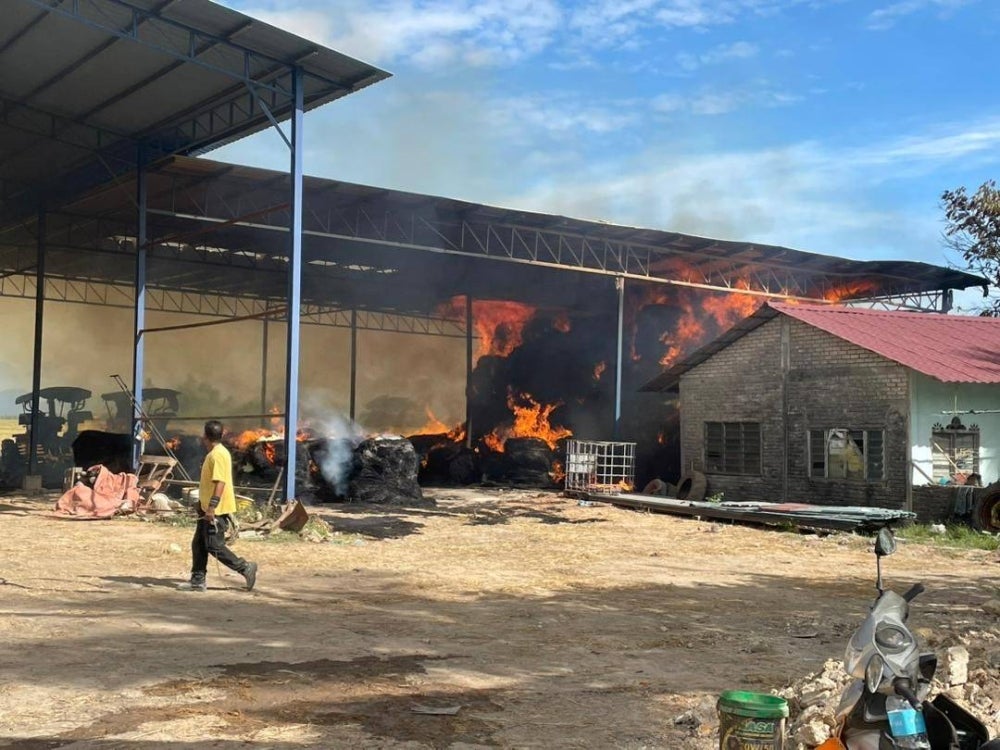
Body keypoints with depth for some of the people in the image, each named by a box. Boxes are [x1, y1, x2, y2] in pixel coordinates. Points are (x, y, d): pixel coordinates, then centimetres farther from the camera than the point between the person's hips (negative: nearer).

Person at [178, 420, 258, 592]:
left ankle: (246, 568, 0)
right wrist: (204, 505, 27)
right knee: (198, 544, 11)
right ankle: (198, 580, 15)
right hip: (208, 509, 10)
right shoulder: (214, 453, 15)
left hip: (216, 510, -10)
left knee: (214, 546, -6)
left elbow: (220, 482, -26)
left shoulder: (218, 455, -18)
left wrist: (212, 507, -29)